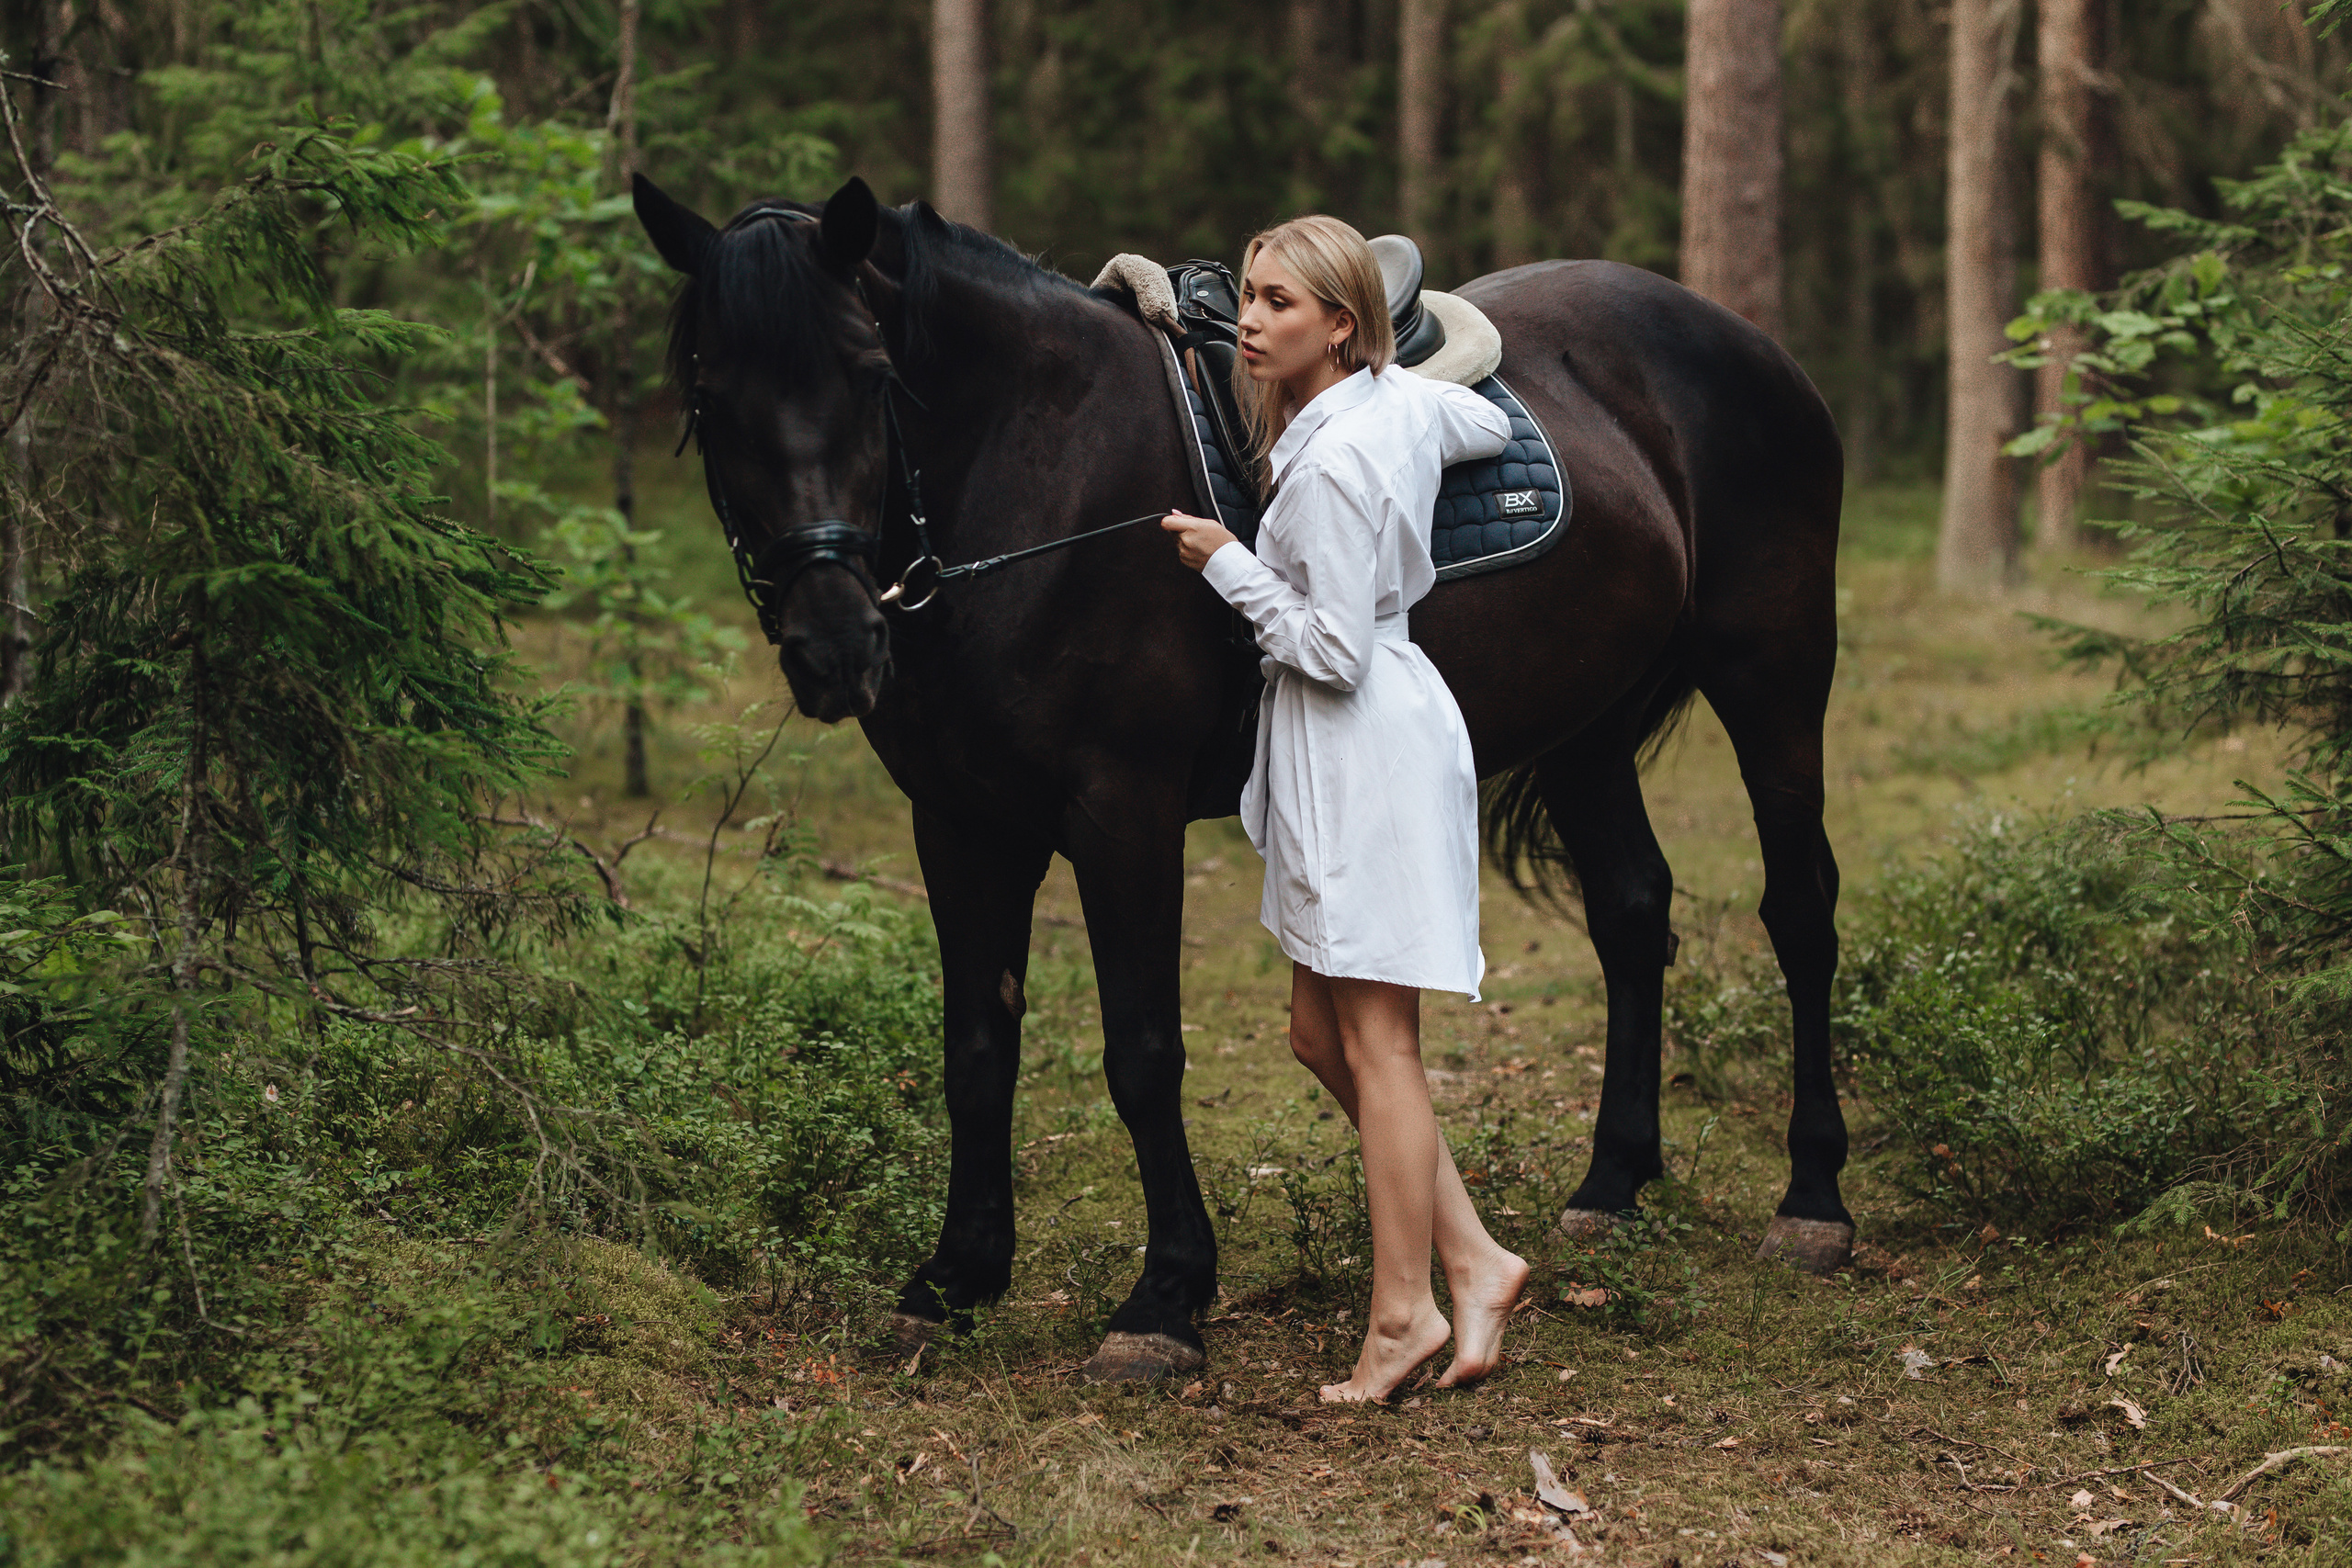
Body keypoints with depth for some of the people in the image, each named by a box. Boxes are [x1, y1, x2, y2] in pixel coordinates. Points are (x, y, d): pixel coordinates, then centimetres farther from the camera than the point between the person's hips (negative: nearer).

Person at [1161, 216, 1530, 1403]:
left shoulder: (1330, 462, -22)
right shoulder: (1402, 400, 4)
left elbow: (1334, 651, -21)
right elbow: (1489, 426, 27)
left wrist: (1228, 564, -11)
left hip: (1363, 750, -10)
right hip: (1353, 750, 10)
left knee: (1375, 1045, -1)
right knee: (1321, 1035, 15)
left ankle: (1400, 1316, 8)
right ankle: (1473, 1261, 17)